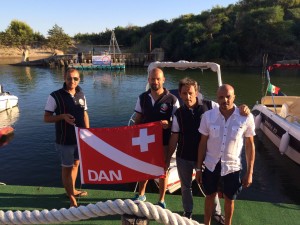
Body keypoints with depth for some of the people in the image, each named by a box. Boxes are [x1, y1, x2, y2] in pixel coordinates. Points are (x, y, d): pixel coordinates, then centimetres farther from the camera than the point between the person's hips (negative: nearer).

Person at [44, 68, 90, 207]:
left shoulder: (81, 95, 3)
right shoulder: (55, 96, -12)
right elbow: (46, 118, -10)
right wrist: (63, 116, -27)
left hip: (80, 138, 5)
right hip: (65, 140, -5)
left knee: (75, 164, 19)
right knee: (67, 167, 7)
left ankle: (73, 190, 39)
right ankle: (71, 198, 22)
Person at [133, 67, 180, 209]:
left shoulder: (172, 100, -12)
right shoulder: (142, 98, 0)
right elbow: (138, 120, 7)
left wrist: (168, 125, -27)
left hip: (163, 141, -3)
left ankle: (161, 200, 30)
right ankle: (141, 194, 41)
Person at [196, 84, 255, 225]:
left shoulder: (246, 118, -14)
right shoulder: (208, 116, -11)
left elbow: (250, 145, -5)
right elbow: (203, 143, -3)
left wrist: (249, 172, -3)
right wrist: (198, 167, 0)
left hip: (232, 166, 0)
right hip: (211, 164, 1)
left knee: (229, 199, 19)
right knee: (210, 196, 19)